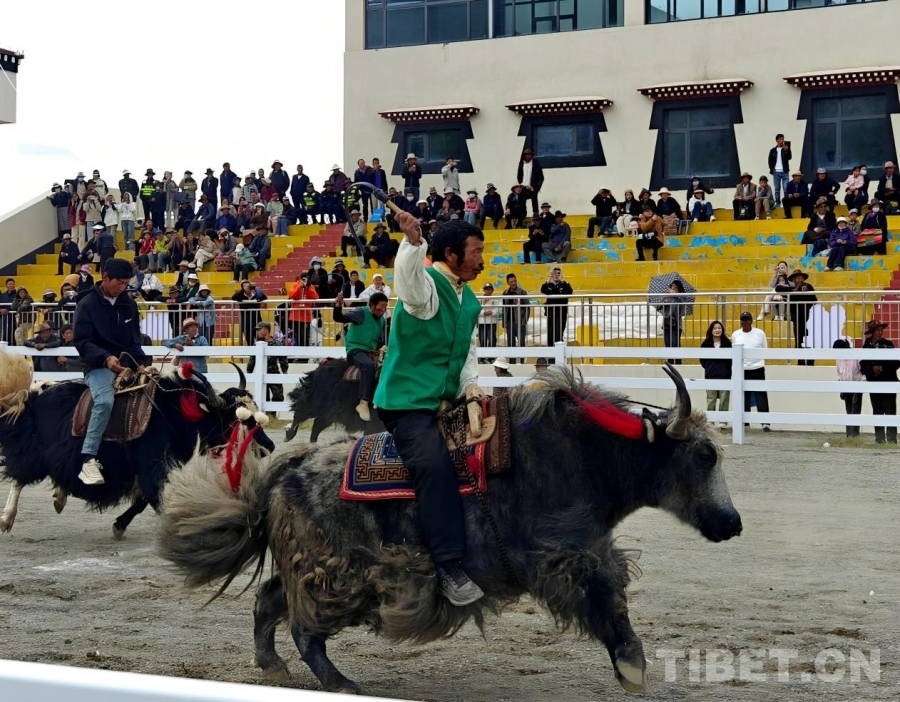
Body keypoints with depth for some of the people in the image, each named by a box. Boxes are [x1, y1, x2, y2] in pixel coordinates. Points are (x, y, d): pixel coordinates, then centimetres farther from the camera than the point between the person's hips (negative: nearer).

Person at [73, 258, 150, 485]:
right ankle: (88, 460, -32)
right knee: (105, 401, -32)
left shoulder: (128, 303, 11)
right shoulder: (88, 304, -6)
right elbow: (81, 341, -12)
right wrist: (105, 358, -27)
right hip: (98, 366, -7)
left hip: (127, 364, 7)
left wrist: (140, 363, -1)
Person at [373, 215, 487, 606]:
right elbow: (409, 274, -35)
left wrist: (470, 384, -1)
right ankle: (449, 569, -26)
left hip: (448, 402, 9)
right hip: (408, 403, -9)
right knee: (436, 466, -28)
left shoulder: (469, 300, 14)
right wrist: (413, 242, -55)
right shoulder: (427, 285, -11)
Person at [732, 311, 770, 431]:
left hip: (757, 368, -2)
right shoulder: (735, 335, 7)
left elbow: (765, 350, 8)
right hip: (741, 369, 2)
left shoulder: (760, 333, 2)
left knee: (761, 395, -7)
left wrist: (758, 361, -1)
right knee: (744, 396, 6)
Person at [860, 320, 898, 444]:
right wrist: (872, 369, -15)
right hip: (874, 384, 3)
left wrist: (883, 368, -16)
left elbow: (896, 363, -3)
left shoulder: (888, 344, 0)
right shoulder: (866, 347, 5)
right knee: (877, 412, 7)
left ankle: (891, 437, -6)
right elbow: (863, 367, 3)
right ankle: (879, 437, 12)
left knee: (890, 411, -6)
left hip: (889, 383, -3)